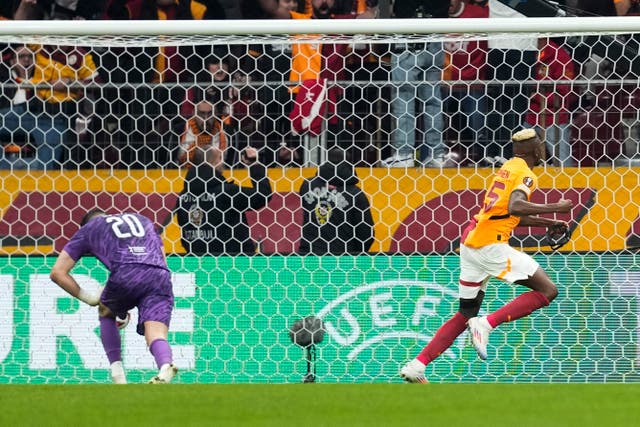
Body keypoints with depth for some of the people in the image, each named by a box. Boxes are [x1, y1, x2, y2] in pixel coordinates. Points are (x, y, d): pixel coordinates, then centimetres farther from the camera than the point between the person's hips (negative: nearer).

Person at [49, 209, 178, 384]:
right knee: (156, 336, -6)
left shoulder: (87, 229, 29)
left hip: (126, 273, -2)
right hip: (161, 276, 2)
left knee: (106, 313, 28)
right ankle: (165, 365, -42)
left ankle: (118, 377, 13)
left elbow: (57, 273, 23)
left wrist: (87, 297, 31)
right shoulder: (143, 220, 38)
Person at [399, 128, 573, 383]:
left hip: (469, 244, 9)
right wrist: (555, 208, -18)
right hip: (491, 245, -9)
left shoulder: (508, 168, 23)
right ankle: (486, 325, -16)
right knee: (547, 290, -6)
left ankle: (416, 366, 5)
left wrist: (547, 223, 30)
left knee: (465, 315, 14)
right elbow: (515, 207, -24)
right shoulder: (525, 174, -5)